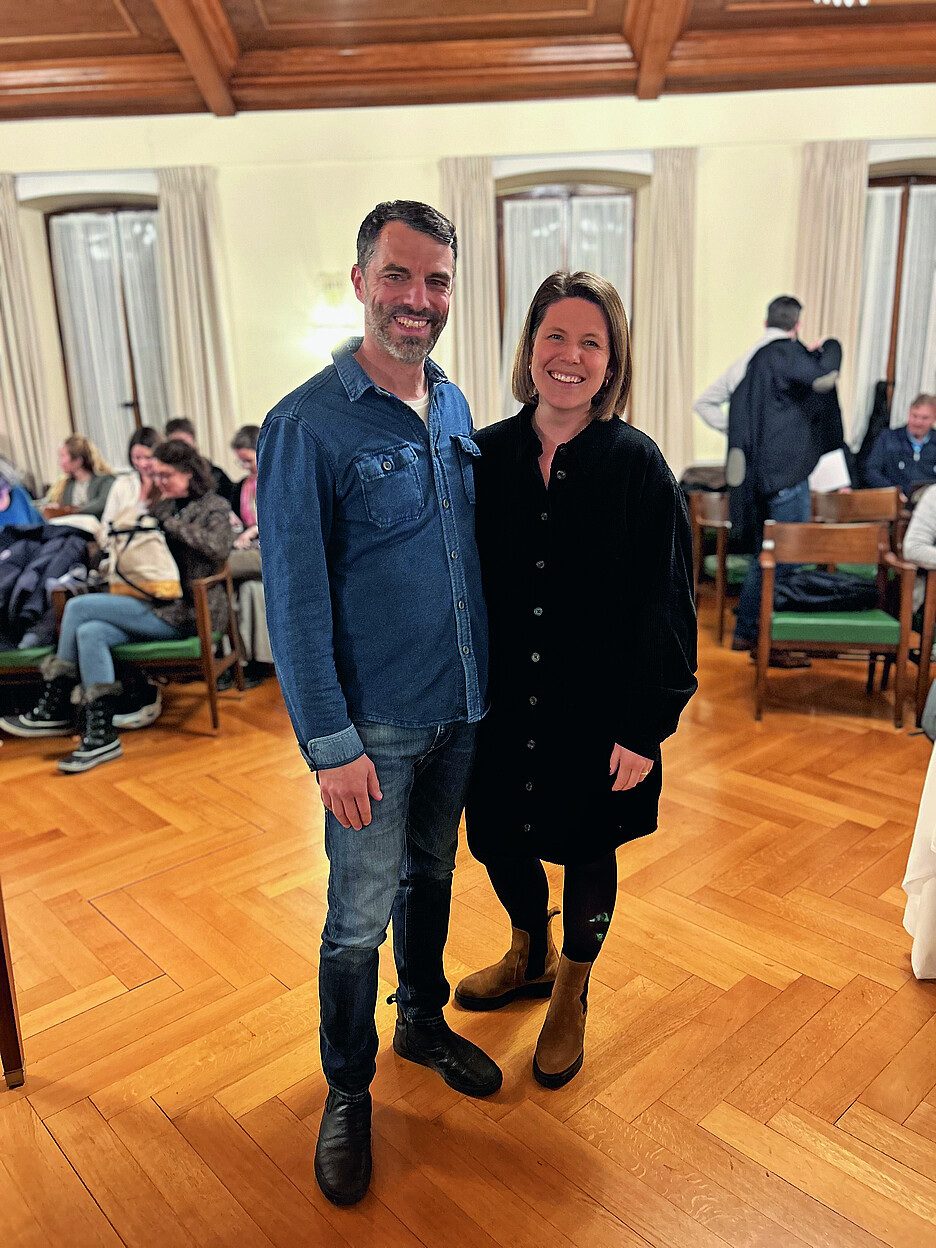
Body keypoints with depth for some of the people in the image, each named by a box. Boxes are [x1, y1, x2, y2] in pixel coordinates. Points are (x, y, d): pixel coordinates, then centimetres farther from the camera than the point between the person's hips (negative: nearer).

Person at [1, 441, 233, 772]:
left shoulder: (215, 507, -1)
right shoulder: (162, 507, 20)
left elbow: (218, 547, -22)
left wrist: (172, 524, -16)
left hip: (189, 611, -7)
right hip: (159, 605, 7)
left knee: (79, 606, -14)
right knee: (89, 633, -20)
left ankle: (54, 710, -7)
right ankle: (101, 736, -16)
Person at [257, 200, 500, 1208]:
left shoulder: (455, 407, 5)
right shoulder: (306, 426, -15)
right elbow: (294, 601, -15)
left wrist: (489, 680, 10)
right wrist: (331, 743, -16)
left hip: (461, 709, 6)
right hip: (375, 726, -5)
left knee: (431, 877, 23)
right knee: (360, 918, 8)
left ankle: (423, 1022, 47)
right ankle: (346, 1090, 33)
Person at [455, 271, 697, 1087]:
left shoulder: (638, 466, -11)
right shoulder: (485, 456, -2)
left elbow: (665, 608, -10)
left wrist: (645, 727, -12)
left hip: (594, 712, -3)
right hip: (500, 705, 3)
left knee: (587, 852, 15)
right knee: (495, 837, 17)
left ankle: (571, 994, 44)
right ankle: (530, 957, 50)